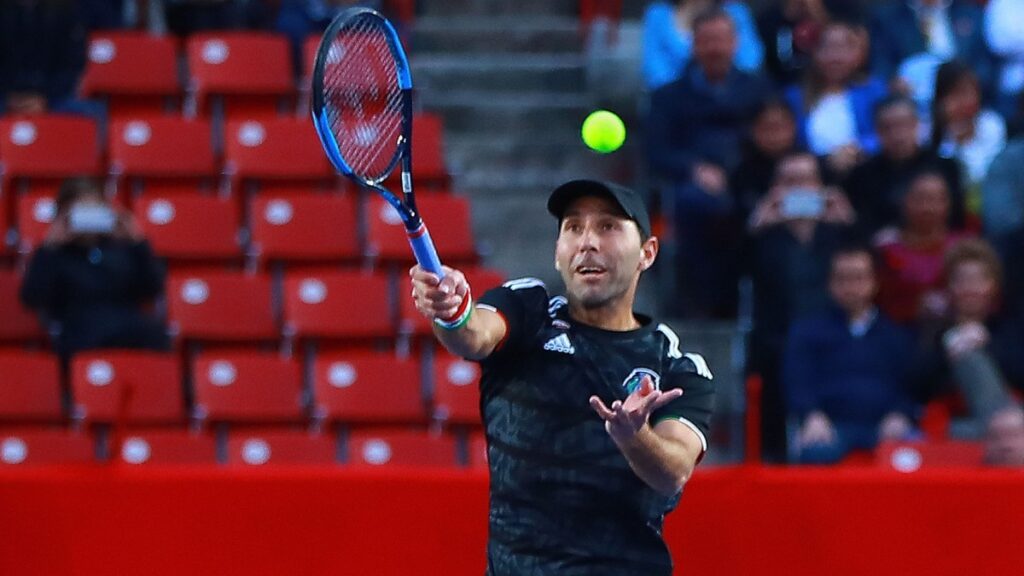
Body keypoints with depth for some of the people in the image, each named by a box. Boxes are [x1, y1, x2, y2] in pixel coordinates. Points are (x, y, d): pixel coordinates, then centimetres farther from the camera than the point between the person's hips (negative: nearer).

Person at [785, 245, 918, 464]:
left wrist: (900, 415, -10)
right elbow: (797, 382, 8)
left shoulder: (896, 334, 25)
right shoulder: (807, 331, 22)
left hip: (883, 426, 1)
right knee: (818, 451, -40)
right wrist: (813, 416, -14)